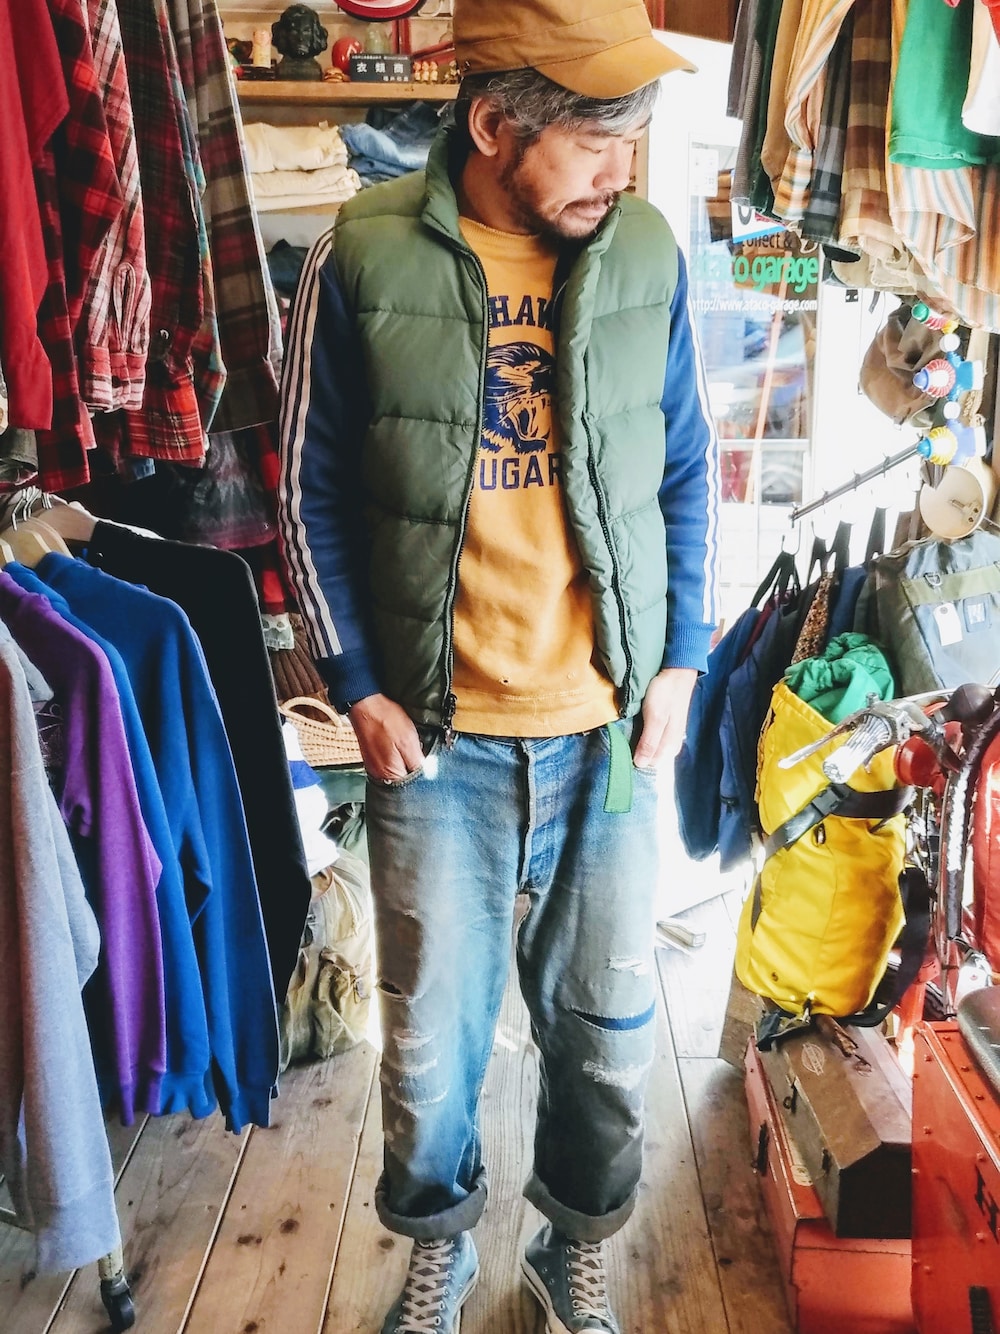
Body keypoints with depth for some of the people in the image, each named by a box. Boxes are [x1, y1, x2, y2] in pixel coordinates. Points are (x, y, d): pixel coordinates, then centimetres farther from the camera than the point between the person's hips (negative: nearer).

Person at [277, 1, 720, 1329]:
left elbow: (685, 469, 8)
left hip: (610, 726, 2)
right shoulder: (364, 258, -8)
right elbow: (312, 486, -1)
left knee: (606, 1022, 15)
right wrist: (358, 685, -4)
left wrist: (681, 660, 2)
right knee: (432, 1031, 12)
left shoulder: (648, 250, -1)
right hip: (436, 733, -1)